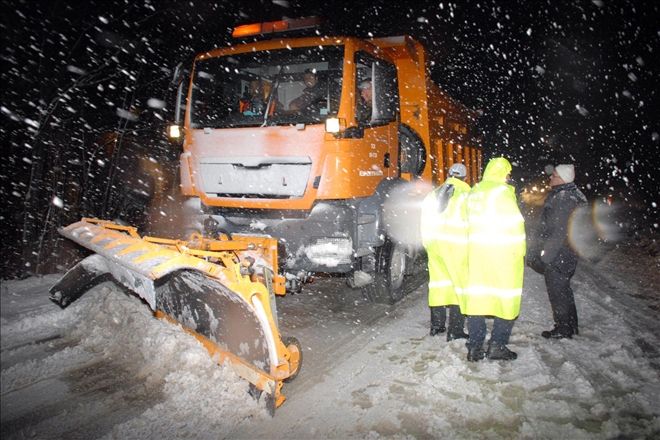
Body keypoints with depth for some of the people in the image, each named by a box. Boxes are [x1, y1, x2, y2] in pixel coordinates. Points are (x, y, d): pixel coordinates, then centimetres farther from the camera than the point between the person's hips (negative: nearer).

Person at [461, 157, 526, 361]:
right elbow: (515, 223, -11)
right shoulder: (502, 191, -10)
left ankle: (475, 347, 13)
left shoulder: (474, 191, 10)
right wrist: (520, 250, -2)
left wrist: (477, 243, 13)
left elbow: (471, 222, 10)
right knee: (506, 298, 5)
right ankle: (497, 345, 6)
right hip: (503, 253, -6)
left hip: (477, 252, 6)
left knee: (477, 297, 9)